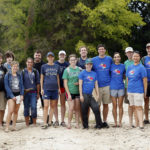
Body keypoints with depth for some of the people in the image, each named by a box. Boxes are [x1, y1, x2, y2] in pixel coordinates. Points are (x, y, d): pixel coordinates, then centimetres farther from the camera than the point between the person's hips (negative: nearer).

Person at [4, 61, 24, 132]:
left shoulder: (19, 76, 10)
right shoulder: (8, 75, -1)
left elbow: (21, 86, 11)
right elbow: (6, 86, -6)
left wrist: (21, 95, -2)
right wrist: (12, 96, -12)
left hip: (18, 95, 4)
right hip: (11, 95, -4)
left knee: (16, 111, 6)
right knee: (10, 111, -13)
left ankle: (14, 126, 14)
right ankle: (7, 127, -7)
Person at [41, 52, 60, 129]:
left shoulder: (57, 66, 10)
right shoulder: (44, 66, 4)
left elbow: (58, 78, 15)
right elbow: (42, 78, 6)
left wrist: (59, 88, 11)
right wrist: (41, 88, 0)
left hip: (54, 88, 3)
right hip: (46, 88, -3)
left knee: (53, 106, 7)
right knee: (46, 106, -8)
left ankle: (50, 122, 17)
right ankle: (45, 123, -6)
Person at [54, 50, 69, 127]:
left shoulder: (67, 65, 5)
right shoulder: (55, 64, 2)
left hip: (63, 86, 1)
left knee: (63, 104, 6)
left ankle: (62, 121, 11)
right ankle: (56, 120, 9)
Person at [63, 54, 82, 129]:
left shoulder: (79, 69, 7)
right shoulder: (67, 70, -1)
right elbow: (65, 83, -3)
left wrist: (79, 83, -8)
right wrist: (69, 94, -9)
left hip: (78, 91, 3)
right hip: (70, 91, -3)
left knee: (77, 108, 5)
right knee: (71, 108, -7)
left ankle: (77, 123, 12)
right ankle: (69, 123, 5)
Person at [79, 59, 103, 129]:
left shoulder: (94, 74, 12)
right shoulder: (82, 73, -1)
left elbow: (96, 85, 14)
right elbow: (80, 84, -4)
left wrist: (97, 94, 6)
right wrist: (81, 95, -10)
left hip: (90, 95, 4)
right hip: (84, 95, -4)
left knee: (96, 108, -7)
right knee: (84, 111, 1)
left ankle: (99, 124, 3)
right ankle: (85, 126, 14)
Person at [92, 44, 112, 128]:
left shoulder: (109, 59, 7)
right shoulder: (94, 60, 3)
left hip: (107, 85, 1)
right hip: (97, 85, -1)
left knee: (106, 104, 6)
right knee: (97, 105, 0)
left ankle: (105, 121, 16)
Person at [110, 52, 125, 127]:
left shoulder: (123, 66, 5)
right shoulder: (111, 66, 3)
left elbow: (124, 76, 15)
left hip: (121, 87, 0)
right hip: (113, 87, 0)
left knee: (120, 106, 2)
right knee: (114, 106, 3)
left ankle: (120, 122, 8)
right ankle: (115, 122, 10)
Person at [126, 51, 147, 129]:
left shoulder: (141, 67, -5)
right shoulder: (129, 67, 12)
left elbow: (145, 80, -6)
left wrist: (145, 92, -7)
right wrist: (128, 89, 14)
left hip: (138, 91, -6)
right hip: (130, 91, 6)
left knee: (139, 107, -9)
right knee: (134, 107, 9)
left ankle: (141, 124, -11)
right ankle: (136, 124, 16)